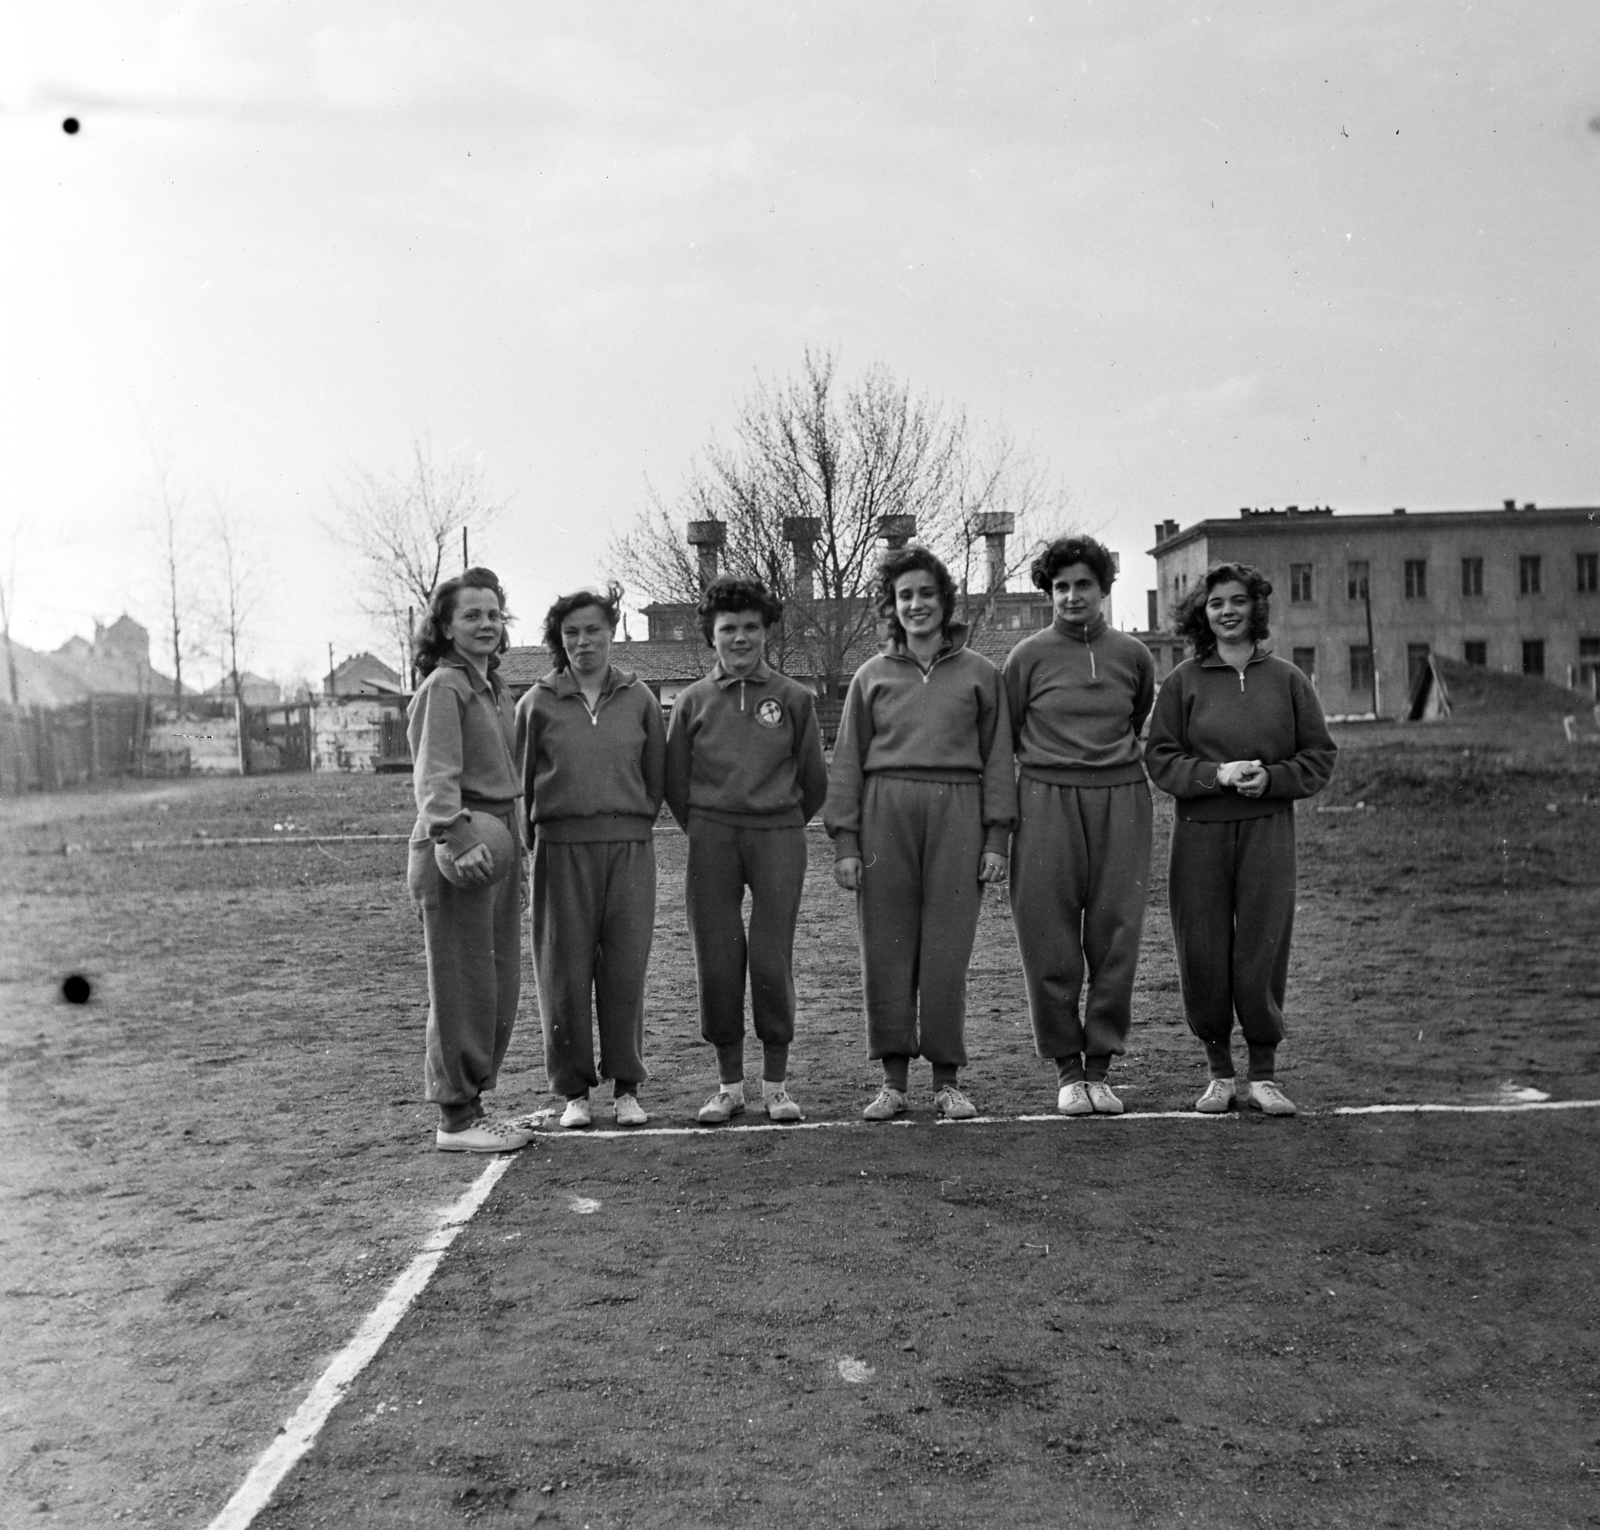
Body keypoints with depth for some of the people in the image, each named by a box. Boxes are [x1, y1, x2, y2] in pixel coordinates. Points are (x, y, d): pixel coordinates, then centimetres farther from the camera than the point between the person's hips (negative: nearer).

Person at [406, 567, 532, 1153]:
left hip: (498, 841, 9)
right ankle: (455, 1120, 8)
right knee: (463, 989, -2)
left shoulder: (493, 686, 17)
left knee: (501, 988, 14)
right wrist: (454, 839, -32)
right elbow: (434, 775, -20)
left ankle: (473, 1104, 26)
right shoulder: (443, 687, -10)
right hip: (459, 847, -9)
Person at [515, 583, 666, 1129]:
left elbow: (656, 776, 12)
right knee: (566, 971, 1)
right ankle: (574, 1090, 13)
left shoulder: (639, 699, 8)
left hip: (629, 848, 1)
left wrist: (633, 827, 8)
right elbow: (522, 780, 7)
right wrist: (532, 842, 4)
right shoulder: (538, 703, 5)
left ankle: (627, 1087, 13)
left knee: (625, 968, 1)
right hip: (561, 848, 0)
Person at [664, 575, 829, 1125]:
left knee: (771, 958, -4)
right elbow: (674, 781, 13)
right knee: (717, 959, 2)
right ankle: (729, 1083, 15)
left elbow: (814, 779, 10)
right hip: (710, 837, 1)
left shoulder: (794, 698, 4)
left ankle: (776, 1083, 10)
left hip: (779, 836, -1)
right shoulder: (693, 701, 6)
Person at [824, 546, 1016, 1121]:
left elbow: (997, 757, 8)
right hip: (885, 812, 1)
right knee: (886, 948, 1)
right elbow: (847, 762, 9)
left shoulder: (979, 673, 11)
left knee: (948, 950, -1)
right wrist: (844, 840, 1)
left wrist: (997, 836, 0)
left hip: (956, 812, -1)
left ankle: (947, 1079, 9)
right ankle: (893, 1079, 10)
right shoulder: (872, 676, 12)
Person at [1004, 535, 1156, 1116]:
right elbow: (1003, 738, 8)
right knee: (1051, 941, 0)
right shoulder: (1028, 656, 4)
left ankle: (1100, 1063, 13)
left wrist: (1120, 762, 14)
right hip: (1046, 802, -1)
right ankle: (1066, 1066, 12)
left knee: (1116, 937, 1)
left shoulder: (1132, 655, 9)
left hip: (1121, 803, 2)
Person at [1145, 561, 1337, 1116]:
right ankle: (1219, 1072, 18)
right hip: (1199, 833, 0)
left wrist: (1270, 777, -8)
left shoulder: (1286, 680, 7)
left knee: (1263, 952, -2)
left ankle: (1263, 1074, 12)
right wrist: (1217, 774, -13)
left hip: (1267, 830, 0)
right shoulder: (1182, 681, 5)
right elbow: (1159, 759, 1)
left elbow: (1320, 756, 9)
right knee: (1203, 954, 2)